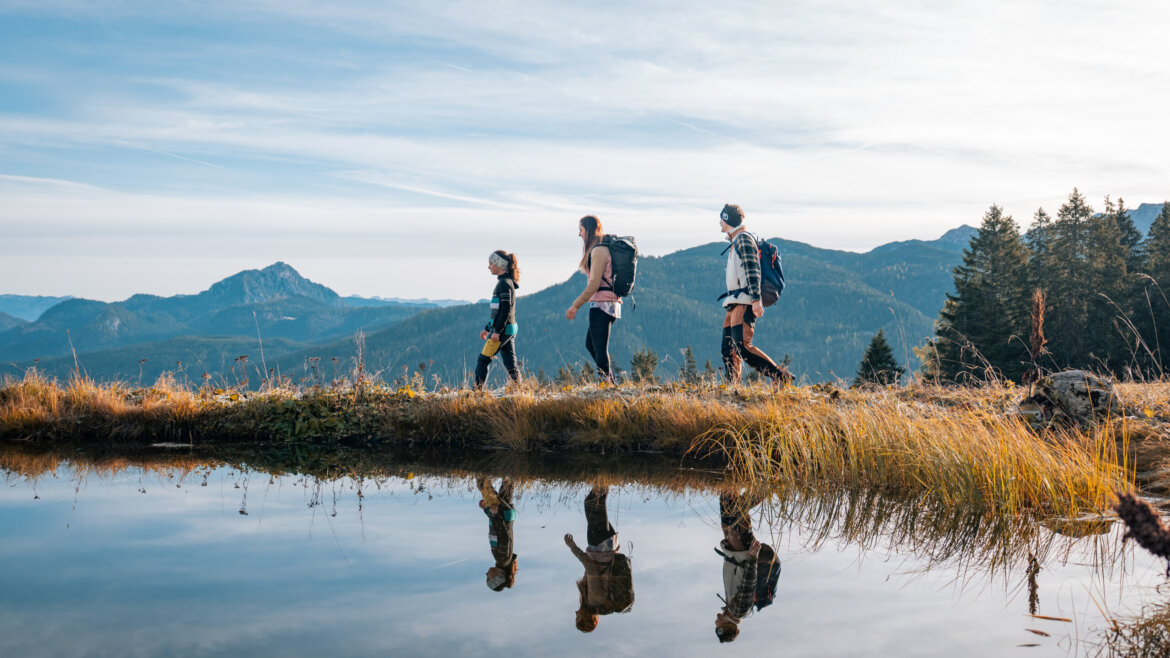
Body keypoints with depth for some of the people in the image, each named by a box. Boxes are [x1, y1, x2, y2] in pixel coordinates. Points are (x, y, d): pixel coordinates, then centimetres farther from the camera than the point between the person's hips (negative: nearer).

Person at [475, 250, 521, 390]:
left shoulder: (504, 283, -13)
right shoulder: (505, 281, 17)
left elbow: (506, 309, -19)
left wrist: (497, 331, -21)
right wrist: (487, 328, 25)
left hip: (503, 329, -9)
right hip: (509, 329, 9)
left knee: (483, 360, -4)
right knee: (510, 363, 6)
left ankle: (477, 390, -1)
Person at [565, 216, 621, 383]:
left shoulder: (598, 250, -14)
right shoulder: (606, 247, 16)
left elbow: (594, 283, -18)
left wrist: (576, 305, -14)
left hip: (601, 304, -10)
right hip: (612, 304, 10)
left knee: (600, 350, -5)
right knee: (590, 345, 19)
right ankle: (610, 380, 20)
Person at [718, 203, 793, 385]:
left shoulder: (743, 238, -8)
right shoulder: (736, 241, 23)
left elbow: (752, 270, -18)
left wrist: (756, 299, -26)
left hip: (744, 302, -10)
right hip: (734, 302, 10)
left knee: (743, 347, -20)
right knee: (728, 349, 7)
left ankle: (781, 376, -18)